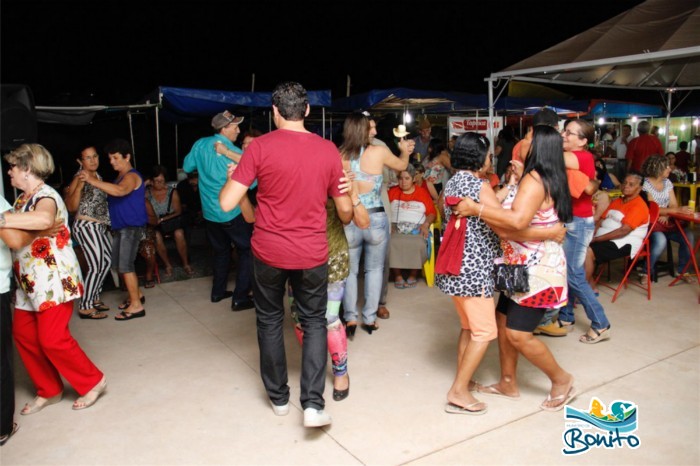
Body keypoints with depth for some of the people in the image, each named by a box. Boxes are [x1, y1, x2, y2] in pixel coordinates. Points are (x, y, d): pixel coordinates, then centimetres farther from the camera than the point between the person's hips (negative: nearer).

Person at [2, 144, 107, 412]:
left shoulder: (45, 196, -16)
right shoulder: (22, 199, 13)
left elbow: (44, 219, -40)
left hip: (54, 279, -9)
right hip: (28, 282, 9)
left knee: (52, 339, -7)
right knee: (23, 334, 8)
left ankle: (93, 382, 11)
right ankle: (49, 390, 23)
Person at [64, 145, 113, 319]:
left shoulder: (98, 176, 11)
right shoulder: (79, 179, -12)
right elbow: (71, 207, -21)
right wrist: (80, 185, -28)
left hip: (100, 226, 9)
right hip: (86, 226, -9)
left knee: (107, 261, 15)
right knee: (95, 266, -9)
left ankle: (94, 297, 29)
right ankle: (85, 307, 0)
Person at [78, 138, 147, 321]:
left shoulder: (132, 176, -14)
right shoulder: (120, 177, 18)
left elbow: (119, 191, -35)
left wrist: (93, 180, -36)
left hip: (132, 227, -10)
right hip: (120, 227, 10)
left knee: (125, 265, -9)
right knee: (119, 264, 14)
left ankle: (136, 306, -2)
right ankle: (136, 295, 29)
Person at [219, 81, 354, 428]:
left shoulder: (260, 146, -10)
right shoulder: (328, 151, -3)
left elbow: (227, 203, -13)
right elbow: (345, 210, 3)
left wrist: (231, 177, 8)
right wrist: (346, 222, 27)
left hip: (269, 252, -1)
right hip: (312, 255, 1)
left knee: (270, 321, 18)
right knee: (314, 322, 15)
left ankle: (278, 398, 30)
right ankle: (313, 403, 6)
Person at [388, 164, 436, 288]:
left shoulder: (422, 193, 15)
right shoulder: (392, 192, 16)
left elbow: (432, 212, 10)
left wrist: (426, 224, -8)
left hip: (417, 228, 0)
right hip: (396, 227, 0)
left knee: (418, 244, -33)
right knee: (392, 244, -33)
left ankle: (413, 275, -12)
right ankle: (398, 275, -15)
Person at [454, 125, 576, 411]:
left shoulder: (534, 179, -20)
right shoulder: (547, 179, 11)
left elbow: (517, 221, -35)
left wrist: (475, 209, -28)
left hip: (537, 269, -10)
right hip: (522, 266, 10)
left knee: (518, 334, -5)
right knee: (503, 321, 13)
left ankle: (562, 380, 17)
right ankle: (508, 383, 27)